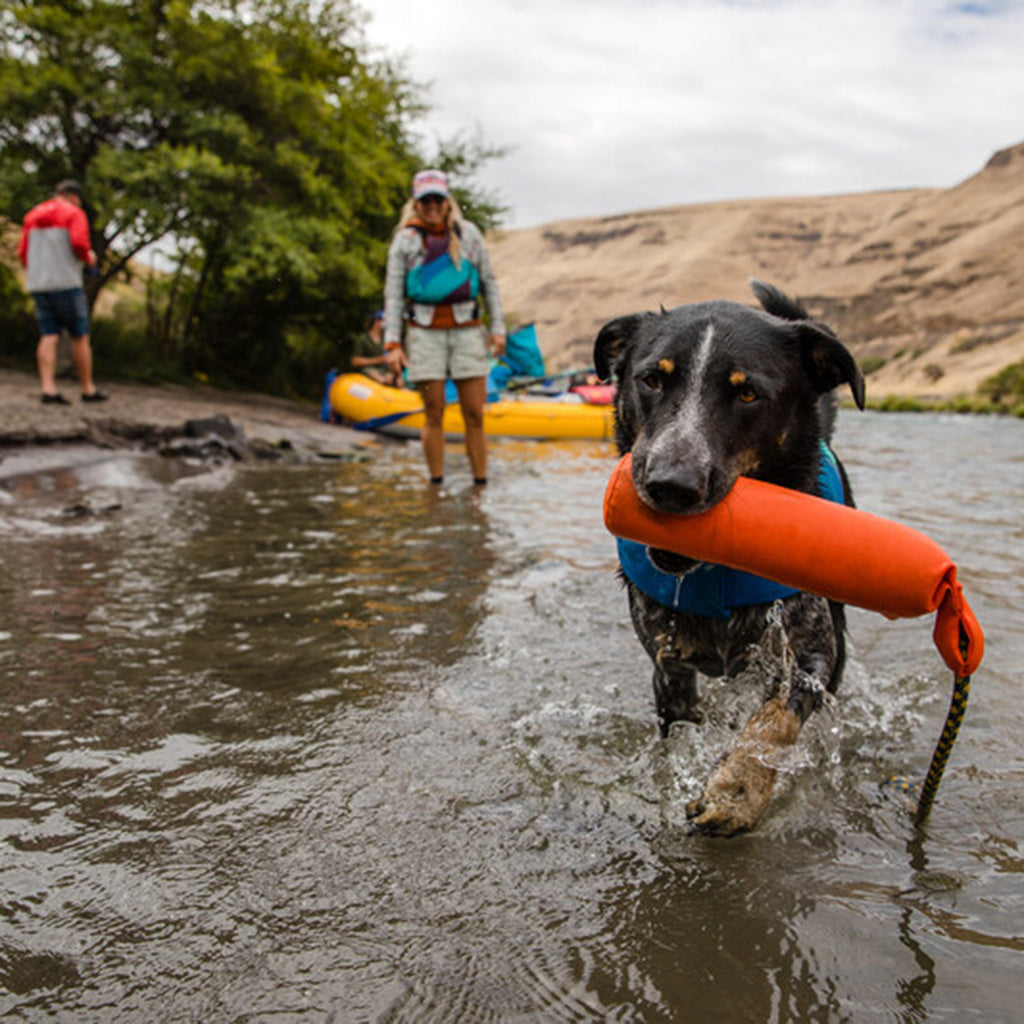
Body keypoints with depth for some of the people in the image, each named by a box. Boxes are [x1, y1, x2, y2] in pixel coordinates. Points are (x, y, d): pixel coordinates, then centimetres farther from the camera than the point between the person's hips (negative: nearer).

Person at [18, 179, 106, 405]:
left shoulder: (33, 216, 17)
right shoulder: (74, 214, -1)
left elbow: (23, 253, 12)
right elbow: (79, 243, -18)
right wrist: (89, 257, 2)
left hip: (38, 285, 5)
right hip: (66, 283, -5)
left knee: (48, 337, 1)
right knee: (80, 337, 3)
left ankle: (48, 389, -10)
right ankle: (88, 390, 6)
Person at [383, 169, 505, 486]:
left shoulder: (468, 233, 10)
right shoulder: (405, 240, 5)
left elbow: (488, 283, 13)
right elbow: (393, 293, 4)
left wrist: (498, 328, 5)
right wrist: (392, 343, -5)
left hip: (466, 329, 1)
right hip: (425, 332, -1)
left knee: (475, 416, -1)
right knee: (434, 416, 0)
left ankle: (481, 484, 6)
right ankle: (436, 484, 8)